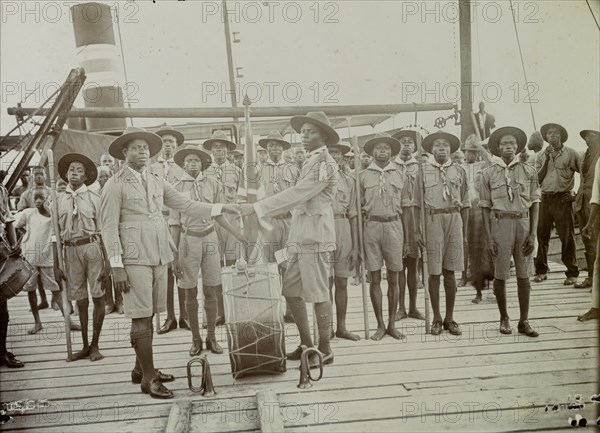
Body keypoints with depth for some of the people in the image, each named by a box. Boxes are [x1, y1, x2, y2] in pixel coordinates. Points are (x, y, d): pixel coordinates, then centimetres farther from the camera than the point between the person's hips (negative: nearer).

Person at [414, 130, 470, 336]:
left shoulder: (459, 171, 10)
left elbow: (465, 204, 12)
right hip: (432, 220, -1)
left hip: (454, 219, 2)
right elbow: (417, 203, 4)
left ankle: (450, 318, 17)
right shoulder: (423, 170, 5)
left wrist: (464, 232, 9)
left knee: (450, 271, 6)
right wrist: (417, 230, -1)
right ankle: (436, 318, 14)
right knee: (434, 272, 2)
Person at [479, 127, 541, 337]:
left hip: (523, 222, 1)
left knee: (523, 276, 7)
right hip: (500, 223, -1)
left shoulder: (529, 171, 4)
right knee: (500, 275, 5)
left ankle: (524, 321, 18)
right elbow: (485, 207, 1)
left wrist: (533, 234, -2)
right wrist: (489, 238, -5)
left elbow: (534, 204, 5)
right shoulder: (489, 173, 1)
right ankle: (504, 318, 23)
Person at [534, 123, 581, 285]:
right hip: (545, 199, 4)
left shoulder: (570, 153, 1)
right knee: (541, 234, 2)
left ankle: (572, 273, 7)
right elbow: (538, 179, 5)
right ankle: (541, 271, 13)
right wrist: (547, 160, -3)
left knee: (567, 236, -2)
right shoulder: (542, 155, 12)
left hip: (563, 199, -3)